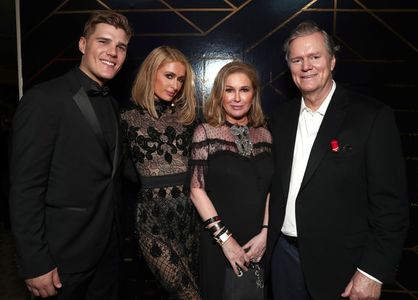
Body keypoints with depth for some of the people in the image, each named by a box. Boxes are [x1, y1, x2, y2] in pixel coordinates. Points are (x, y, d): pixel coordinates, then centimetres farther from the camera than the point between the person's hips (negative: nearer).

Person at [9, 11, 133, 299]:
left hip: (108, 248, 7)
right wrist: (35, 264, -16)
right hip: (64, 256, -6)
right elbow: (25, 188, -17)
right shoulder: (44, 99, -16)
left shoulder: (111, 104, 7)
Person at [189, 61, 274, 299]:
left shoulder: (264, 135, 3)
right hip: (219, 243, -3)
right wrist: (224, 238, -11)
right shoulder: (206, 132, -7)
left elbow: (270, 188, 6)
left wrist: (265, 233, -4)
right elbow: (197, 190, -9)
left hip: (260, 244, 4)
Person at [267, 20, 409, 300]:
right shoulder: (282, 116, 3)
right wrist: (269, 237, 5)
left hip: (339, 265, -4)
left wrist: (373, 272, -13)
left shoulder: (373, 116, -13)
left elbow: (391, 203, -13)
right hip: (284, 253, 4)